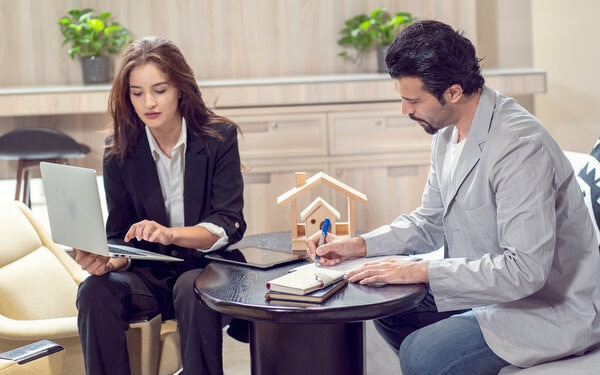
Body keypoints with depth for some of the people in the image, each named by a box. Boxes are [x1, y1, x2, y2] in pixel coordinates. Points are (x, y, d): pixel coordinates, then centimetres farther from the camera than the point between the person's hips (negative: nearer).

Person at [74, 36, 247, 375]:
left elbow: (229, 225, -11)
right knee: (95, 291, -26)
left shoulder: (219, 137, -6)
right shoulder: (119, 151, 0)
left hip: (207, 267, -2)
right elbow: (121, 237, 1)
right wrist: (107, 261, -23)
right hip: (150, 273, 3)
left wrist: (171, 234, -30)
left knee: (192, 290, -35)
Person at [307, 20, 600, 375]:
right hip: (490, 289, 9)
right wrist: (359, 245, -1)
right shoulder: (449, 132, 2)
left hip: (551, 305, -9)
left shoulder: (521, 145, -27)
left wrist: (419, 271, -26)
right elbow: (430, 221, 14)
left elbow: (525, 269, -30)